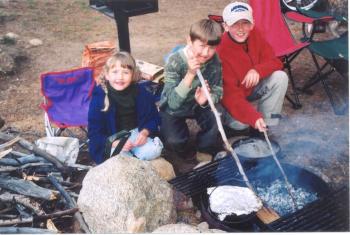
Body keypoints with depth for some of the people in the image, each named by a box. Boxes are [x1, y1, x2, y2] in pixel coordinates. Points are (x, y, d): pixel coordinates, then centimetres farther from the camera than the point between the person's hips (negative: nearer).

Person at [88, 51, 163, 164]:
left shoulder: (141, 92, -8)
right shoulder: (100, 96, -14)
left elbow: (153, 118, 3)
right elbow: (94, 131, -11)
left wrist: (144, 133, -18)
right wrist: (115, 142, -26)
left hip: (136, 132, 2)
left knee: (153, 151, -25)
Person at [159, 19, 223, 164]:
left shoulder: (214, 61, -16)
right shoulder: (175, 61, -28)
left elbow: (218, 91, -9)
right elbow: (173, 102, -34)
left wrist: (205, 99, -34)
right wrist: (190, 74, -45)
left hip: (199, 104, 3)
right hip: (173, 109, -3)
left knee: (218, 123, -23)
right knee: (174, 141, -26)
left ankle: (204, 149, 8)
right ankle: (187, 153, 11)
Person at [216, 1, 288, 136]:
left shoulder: (254, 35, -13)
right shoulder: (221, 52, -32)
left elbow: (274, 61, -8)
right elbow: (231, 95, -35)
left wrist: (258, 70, -32)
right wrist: (253, 117, -46)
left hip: (252, 87, 6)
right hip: (231, 99, -6)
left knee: (280, 77, -18)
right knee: (239, 122, -33)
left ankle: (262, 127, -11)